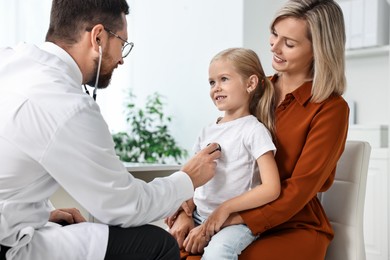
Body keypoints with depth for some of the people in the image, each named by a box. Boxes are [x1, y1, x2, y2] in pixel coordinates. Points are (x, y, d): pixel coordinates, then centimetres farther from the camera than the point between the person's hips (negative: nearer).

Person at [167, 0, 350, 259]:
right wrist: (185, 211, -11)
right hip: (236, 217, 4)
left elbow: (299, 189, -15)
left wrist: (226, 223, -22)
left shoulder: (331, 109, -10)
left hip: (294, 227, -4)